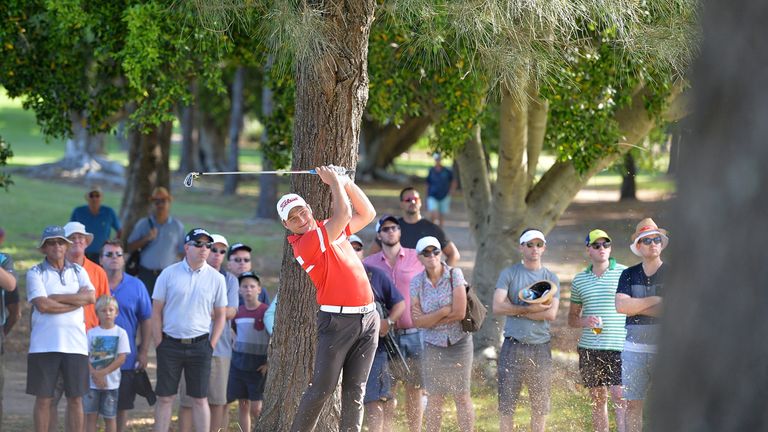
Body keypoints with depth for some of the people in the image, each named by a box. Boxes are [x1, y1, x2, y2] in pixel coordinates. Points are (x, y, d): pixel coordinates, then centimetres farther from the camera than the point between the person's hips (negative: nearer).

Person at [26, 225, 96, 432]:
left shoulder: (78, 271, 12)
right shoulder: (35, 273, 2)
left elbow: (91, 298, -5)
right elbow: (42, 305, -12)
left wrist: (56, 298, -10)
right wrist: (76, 300, -7)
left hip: (75, 343, 3)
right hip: (44, 344, -3)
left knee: (75, 399, 5)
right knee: (43, 398, 1)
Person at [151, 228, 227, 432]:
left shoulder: (216, 278, 3)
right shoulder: (169, 274, 1)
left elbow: (220, 315, 10)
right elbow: (156, 312, 3)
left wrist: (211, 346, 1)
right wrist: (159, 345, -2)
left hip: (200, 345, 1)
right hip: (170, 344, -1)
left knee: (200, 398, 3)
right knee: (165, 398, 2)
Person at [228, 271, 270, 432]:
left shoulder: (266, 312, -9)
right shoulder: (237, 312, 5)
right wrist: (236, 349, 13)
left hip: (258, 366, -4)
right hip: (238, 364, 4)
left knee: (256, 408, -6)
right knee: (242, 405, 7)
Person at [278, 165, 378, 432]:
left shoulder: (329, 229, 15)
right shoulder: (303, 244, -11)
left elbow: (367, 214, 25)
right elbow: (343, 214, -15)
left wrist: (347, 183, 14)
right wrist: (334, 182, -1)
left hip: (368, 317, 7)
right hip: (337, 318, -7)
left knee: (355, 391, 3)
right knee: (322, 388, -9)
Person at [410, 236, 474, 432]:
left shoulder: (454, 275, -8)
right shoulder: (417, 282, -1)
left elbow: (459, 313, -15)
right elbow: (417, 321, -7)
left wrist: (429, 319, -9)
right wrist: (444, 311, -15)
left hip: (459, 342, -2)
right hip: (433, 345, 2)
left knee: (461, 396, 0)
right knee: (434, 397, 3)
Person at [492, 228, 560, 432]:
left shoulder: (551, 278, 8)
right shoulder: (509, 274, 4)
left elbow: (551, 313, -5)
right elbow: (498, 307, -9)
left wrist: (517, 310, -8)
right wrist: (532, 309, -12)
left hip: (540, 347, 2)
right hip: (513, 346, -2)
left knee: (540, 404, 5)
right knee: (507, 403, -2)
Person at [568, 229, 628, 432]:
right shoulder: (579, 280, 11)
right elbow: (572, 318, 18)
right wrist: (585, 321, -5)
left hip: (618, 347, -4)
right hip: (589, 348, 4)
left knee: (620, 397, -14)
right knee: (598, 400, 8)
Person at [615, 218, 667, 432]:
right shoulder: (629, 275, 11)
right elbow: (621, 305, -5)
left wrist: (636, 307, -9)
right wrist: (656, 300, -7)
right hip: (634, 347, 3)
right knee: (632, 404, 3)